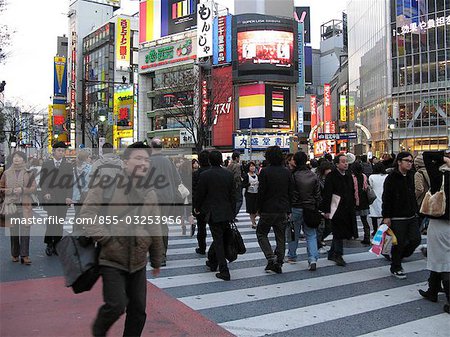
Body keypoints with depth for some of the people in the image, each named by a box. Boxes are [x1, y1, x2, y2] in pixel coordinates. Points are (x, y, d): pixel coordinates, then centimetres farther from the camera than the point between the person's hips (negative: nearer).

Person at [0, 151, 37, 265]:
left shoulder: (29, 172, 5)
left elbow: (34, 188, 1)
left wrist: (22, 190, -13)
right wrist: (12, 191, -7)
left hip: (25, 205, -1)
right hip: (11, 204, 2)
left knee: (25, 229, -6)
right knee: (13, 230, 6)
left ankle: (24, 255, -2)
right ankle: (15, 254, 17)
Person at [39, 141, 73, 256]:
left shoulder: (68, 165, 11)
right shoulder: (46, 164, 11)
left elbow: (70, 183, 6)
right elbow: (42, 181, 8)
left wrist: (69, 197, -5)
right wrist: (45, 193, -8)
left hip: (63, 199, 1)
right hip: (50, 197, -1)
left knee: (60, 222, 0)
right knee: (52, 219, -17)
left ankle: (56, 246, 10)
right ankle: (49, 243, -5)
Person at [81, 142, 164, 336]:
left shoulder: (150, 192, 8)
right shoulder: (108, 185, -10)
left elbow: (155, 230, 13)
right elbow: (87, 213, -13)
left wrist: (156, 260, 17)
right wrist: (105, 238, -18)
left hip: (138, 262, 5)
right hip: (112, 260, -5)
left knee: (138, 309, 11)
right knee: (116, 305, -7)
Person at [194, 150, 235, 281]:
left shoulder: (205, 175, -11)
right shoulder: (229, 174, 2)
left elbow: (200, 194, -4)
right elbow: (233, 194, 6)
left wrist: (197, 208, 14)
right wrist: (232, 211, 15)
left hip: (213, 213, -5)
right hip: (227, 213, 5)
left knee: (218, 241, 0)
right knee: (220, 238, 21)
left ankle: (224, 271, -1)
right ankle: (212, 261, 38)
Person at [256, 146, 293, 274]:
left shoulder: (265, 172, -11)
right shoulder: (287, 172, 3)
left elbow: (261, 192, -11)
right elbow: (291, 192, 5)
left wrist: (259, 208, 0)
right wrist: (288, 210, 12)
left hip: (268, 210, -4)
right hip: (283, 210, 4)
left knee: (261, 233, 11)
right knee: (280, 237, 12)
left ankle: (271, 257, -3)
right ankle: (279, 263, 16)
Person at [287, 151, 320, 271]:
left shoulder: (293, 175, -13)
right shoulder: (314, 176, 3)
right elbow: (318, 194, 8)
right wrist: (316, 208, 16)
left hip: (295, 208, -3)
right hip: (310, 208, 3)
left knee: (293, 234, 12)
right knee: (311, 235, 6)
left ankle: (292, 256, 26)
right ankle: (313, 259, -6)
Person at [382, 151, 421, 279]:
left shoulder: (411, 176, 10)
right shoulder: (391, 178, -11)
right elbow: (386, 198, -13)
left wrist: (416, 211, 18)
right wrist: (386, 216, -16)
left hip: (412, 216, 7)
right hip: (397, 217, -7)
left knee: (416, 239, 3)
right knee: (399, 243, 1)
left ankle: (398, 255, 28)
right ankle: (395, 268, 19)